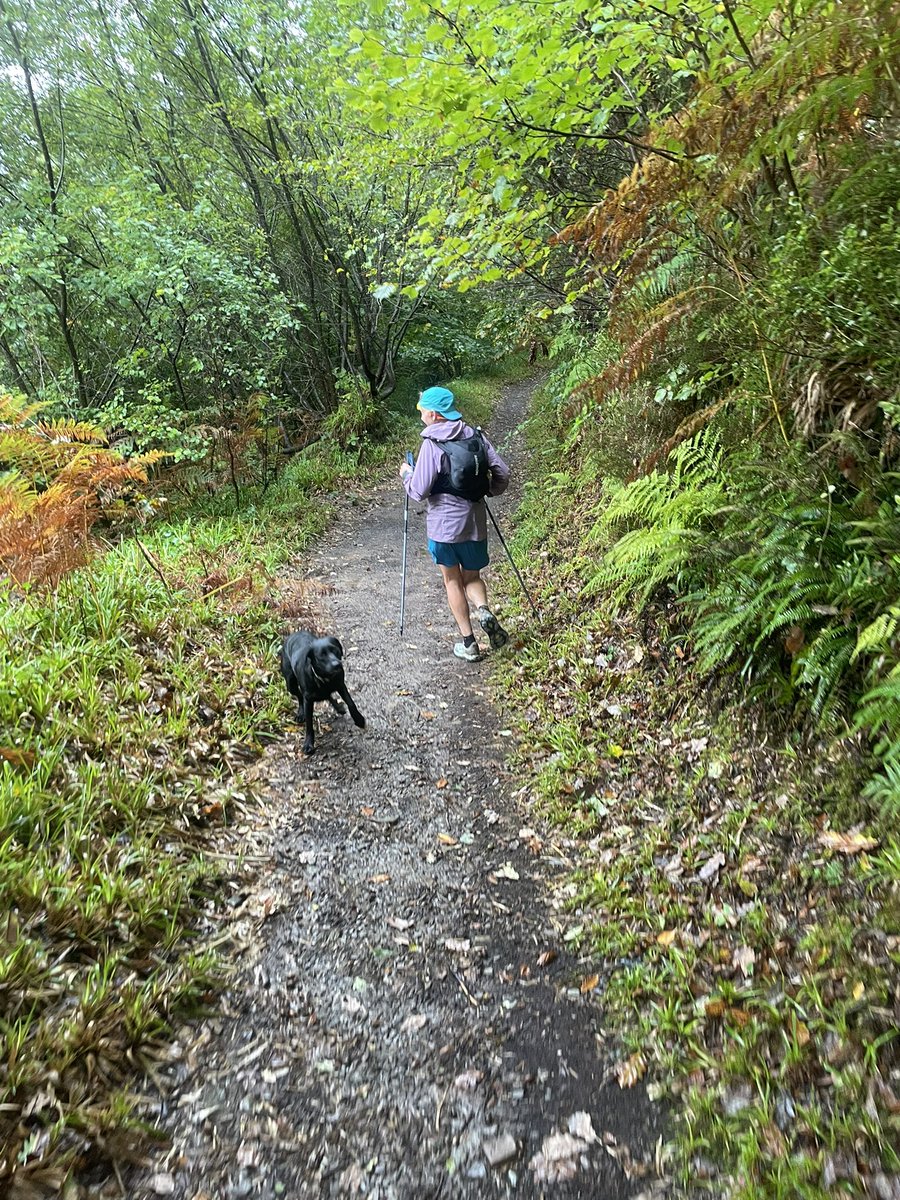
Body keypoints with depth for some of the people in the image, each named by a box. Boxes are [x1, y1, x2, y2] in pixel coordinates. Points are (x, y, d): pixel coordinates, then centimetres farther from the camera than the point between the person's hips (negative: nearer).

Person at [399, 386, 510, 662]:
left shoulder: (432, 444, -13)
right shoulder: (475, 436, 1)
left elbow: (419, 492, -15)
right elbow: (502, 472, 1)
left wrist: (406, 473, 4)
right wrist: (489, 491, 19)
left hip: (443, 524, -4)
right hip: (475, 523, 4)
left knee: (452, 580, 12)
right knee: (472, 576, 21)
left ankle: (468, 643, 13)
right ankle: (483, 611, -10)